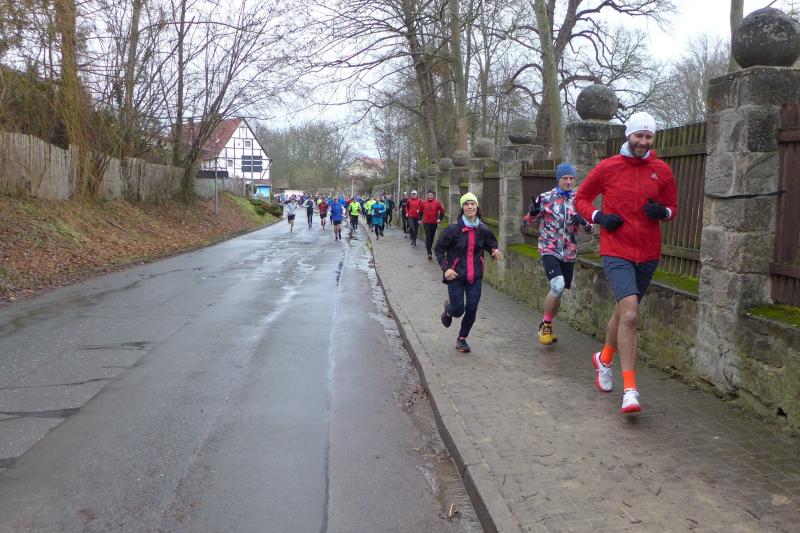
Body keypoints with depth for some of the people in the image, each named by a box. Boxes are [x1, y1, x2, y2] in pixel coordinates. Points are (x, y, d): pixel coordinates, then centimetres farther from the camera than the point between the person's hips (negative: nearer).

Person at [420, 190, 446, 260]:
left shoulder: (437, 203, -2)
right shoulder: (424, 202, 1)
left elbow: (442, 211, 5)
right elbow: (421, 211, 14)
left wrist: (439, 219, -4)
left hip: (434, 223, 1)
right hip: (426, 223, -1)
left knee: (432, 237, 12)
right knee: (428, 237, -12)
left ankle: (429, 249, 31)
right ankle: (429, 253, -16)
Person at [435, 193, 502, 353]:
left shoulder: (483, 230, -2)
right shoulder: (453, 229, -11)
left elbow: (491, 245, 13)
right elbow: (439, 249, -3)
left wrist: (495, 252, -11)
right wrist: (445, 268, -13)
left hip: (475, 276, 3)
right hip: (456, 275, -3)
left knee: (471, 310, 2)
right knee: (459, 309, -3)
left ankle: (462, 338, 25)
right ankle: (448, 308, 37)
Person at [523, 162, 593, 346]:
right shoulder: (545, 198, -2)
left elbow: (589, 229, 6)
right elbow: (527, 222, 4)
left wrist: (583, 221, -16)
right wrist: (532, 212, -18)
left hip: (569, 253, 4)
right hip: (549, 250, -4)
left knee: (558, 292, 11)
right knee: (558, 286, -24)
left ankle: (546, 326, 32)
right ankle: (546, 324, -5)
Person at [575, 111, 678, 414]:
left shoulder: (662, 171, 4)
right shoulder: (607, 168, -2)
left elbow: (672, 207, 15)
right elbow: (581, 198, 10)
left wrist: (662, 211, -8)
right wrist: (599, 217, -9)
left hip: (648, 254, 4)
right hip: (616, 252, -4)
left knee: (623, 312, 18)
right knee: (630, 315, -19)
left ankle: (604, 360, 45)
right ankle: (629, 389, -15)